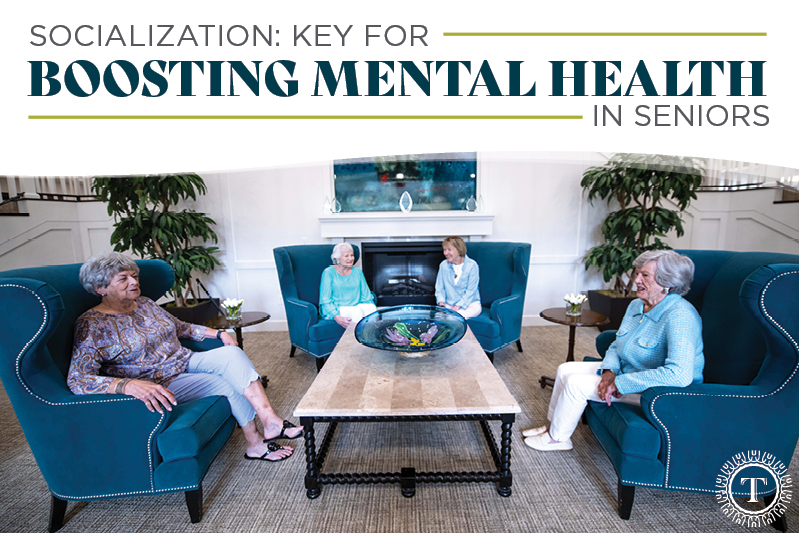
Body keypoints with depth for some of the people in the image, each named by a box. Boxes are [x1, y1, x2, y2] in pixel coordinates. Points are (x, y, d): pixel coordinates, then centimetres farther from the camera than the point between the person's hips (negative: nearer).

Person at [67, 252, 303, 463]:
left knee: (231, 353, -21)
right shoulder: (91, 325, -11)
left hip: (186, 362, 6)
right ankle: (255, 443, -7)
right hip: (163, 385, -6)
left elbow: (180, 327, 22)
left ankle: (270, 420, -22)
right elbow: (77, 380, -22)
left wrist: (218, 333, 8)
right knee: (230, 383, -22)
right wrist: (130, 385, -40)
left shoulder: (145, 303, 10)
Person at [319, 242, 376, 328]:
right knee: (357, 312, -35)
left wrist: (371, 307, -11)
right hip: (336, 309, -4)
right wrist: (337, 317, -25)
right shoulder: (328, 272, 1)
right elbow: (325, 301, -6)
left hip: (357, 306, 4)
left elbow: (366, 296, 13)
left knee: (372, 308, -30)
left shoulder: (358, 271, 16)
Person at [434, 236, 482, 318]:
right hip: (449, 304, 2)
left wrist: (458, 306, -20)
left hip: (469, 303, -2)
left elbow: (470, 291, -11)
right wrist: (441, 302, -11)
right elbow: (439, 288, 8)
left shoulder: (472, 265, -9)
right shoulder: (443, 265, 4)